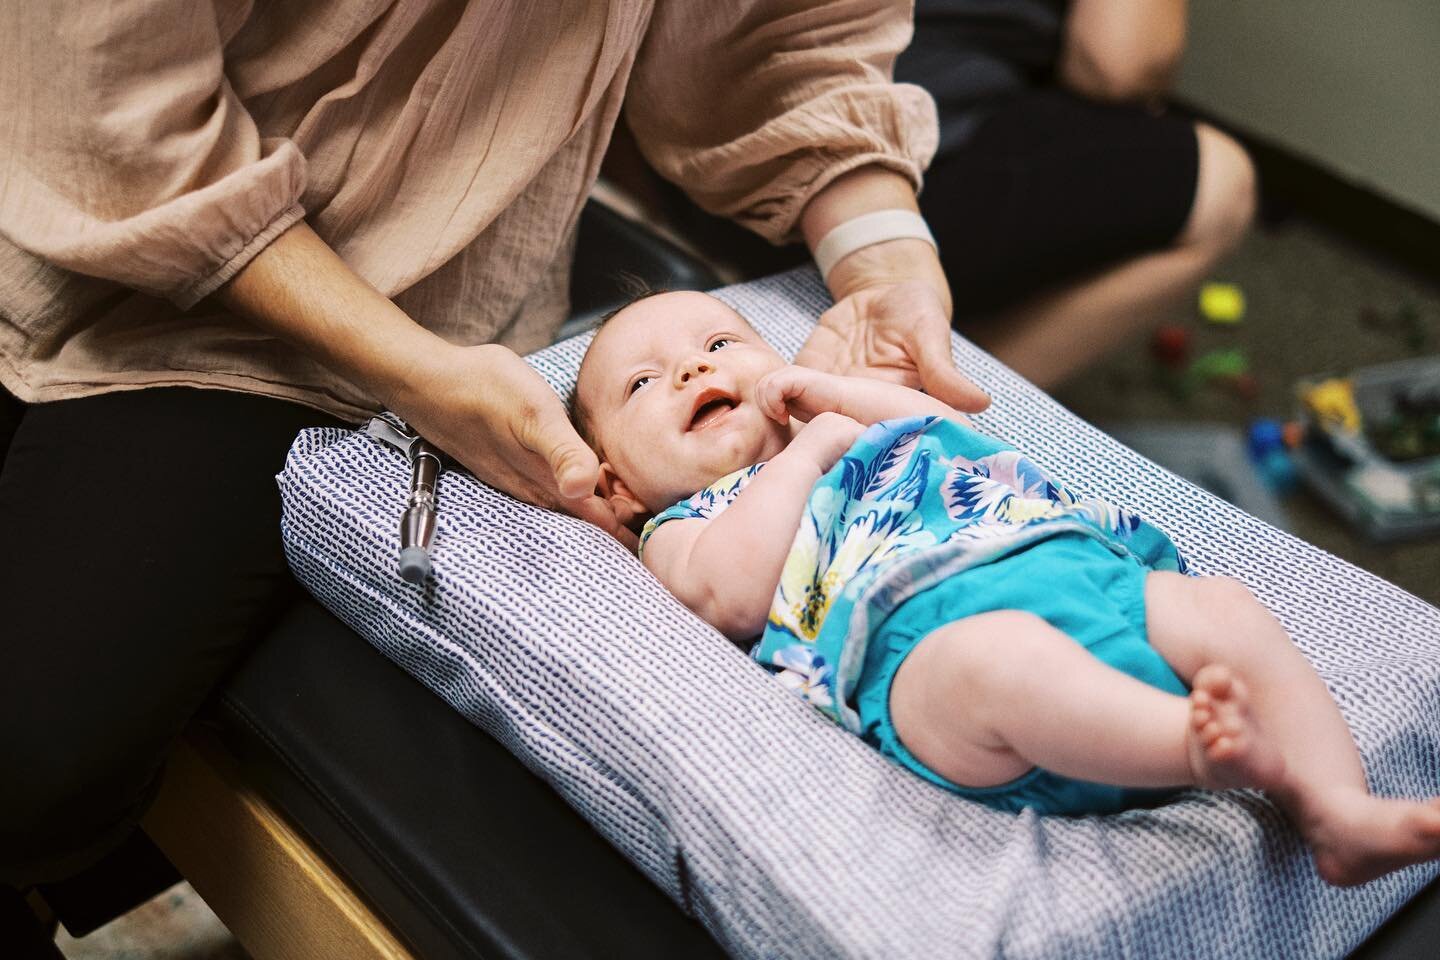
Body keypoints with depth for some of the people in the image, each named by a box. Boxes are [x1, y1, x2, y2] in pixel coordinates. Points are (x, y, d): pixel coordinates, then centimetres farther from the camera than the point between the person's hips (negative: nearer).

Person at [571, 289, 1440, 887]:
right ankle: (1205, 751, -54)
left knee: (1228, 610, -12)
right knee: (996, 658, -40)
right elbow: (734, 593, -1)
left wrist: (820, 389, 26)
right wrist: (809, 446, 8)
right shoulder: (683, 529, 22)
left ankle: (1341, 811, -22)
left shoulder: (853, 428, 42)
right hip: (919, 628, -6)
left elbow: (950, 423, 29)